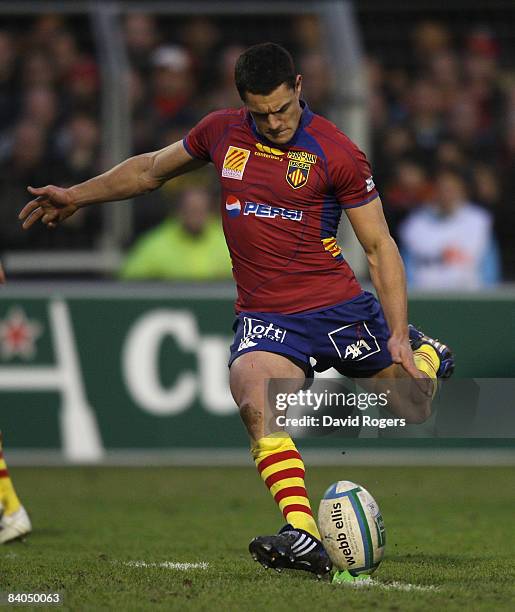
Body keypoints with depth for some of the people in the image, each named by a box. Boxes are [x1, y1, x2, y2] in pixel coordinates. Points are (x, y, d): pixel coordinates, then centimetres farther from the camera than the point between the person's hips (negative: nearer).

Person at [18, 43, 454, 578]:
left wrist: (398, 334, -10)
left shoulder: (336, 152, -6)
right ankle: (304, 539, -38)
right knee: (255, 401, -31)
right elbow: (152, 169, 24)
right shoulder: (221, 133, 5)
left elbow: (379, 245, -2)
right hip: (264, 314, 1)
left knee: (417, 411, 5)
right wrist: (76, 196, 26)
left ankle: (419, 353, 44)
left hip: (339, 306, -1)